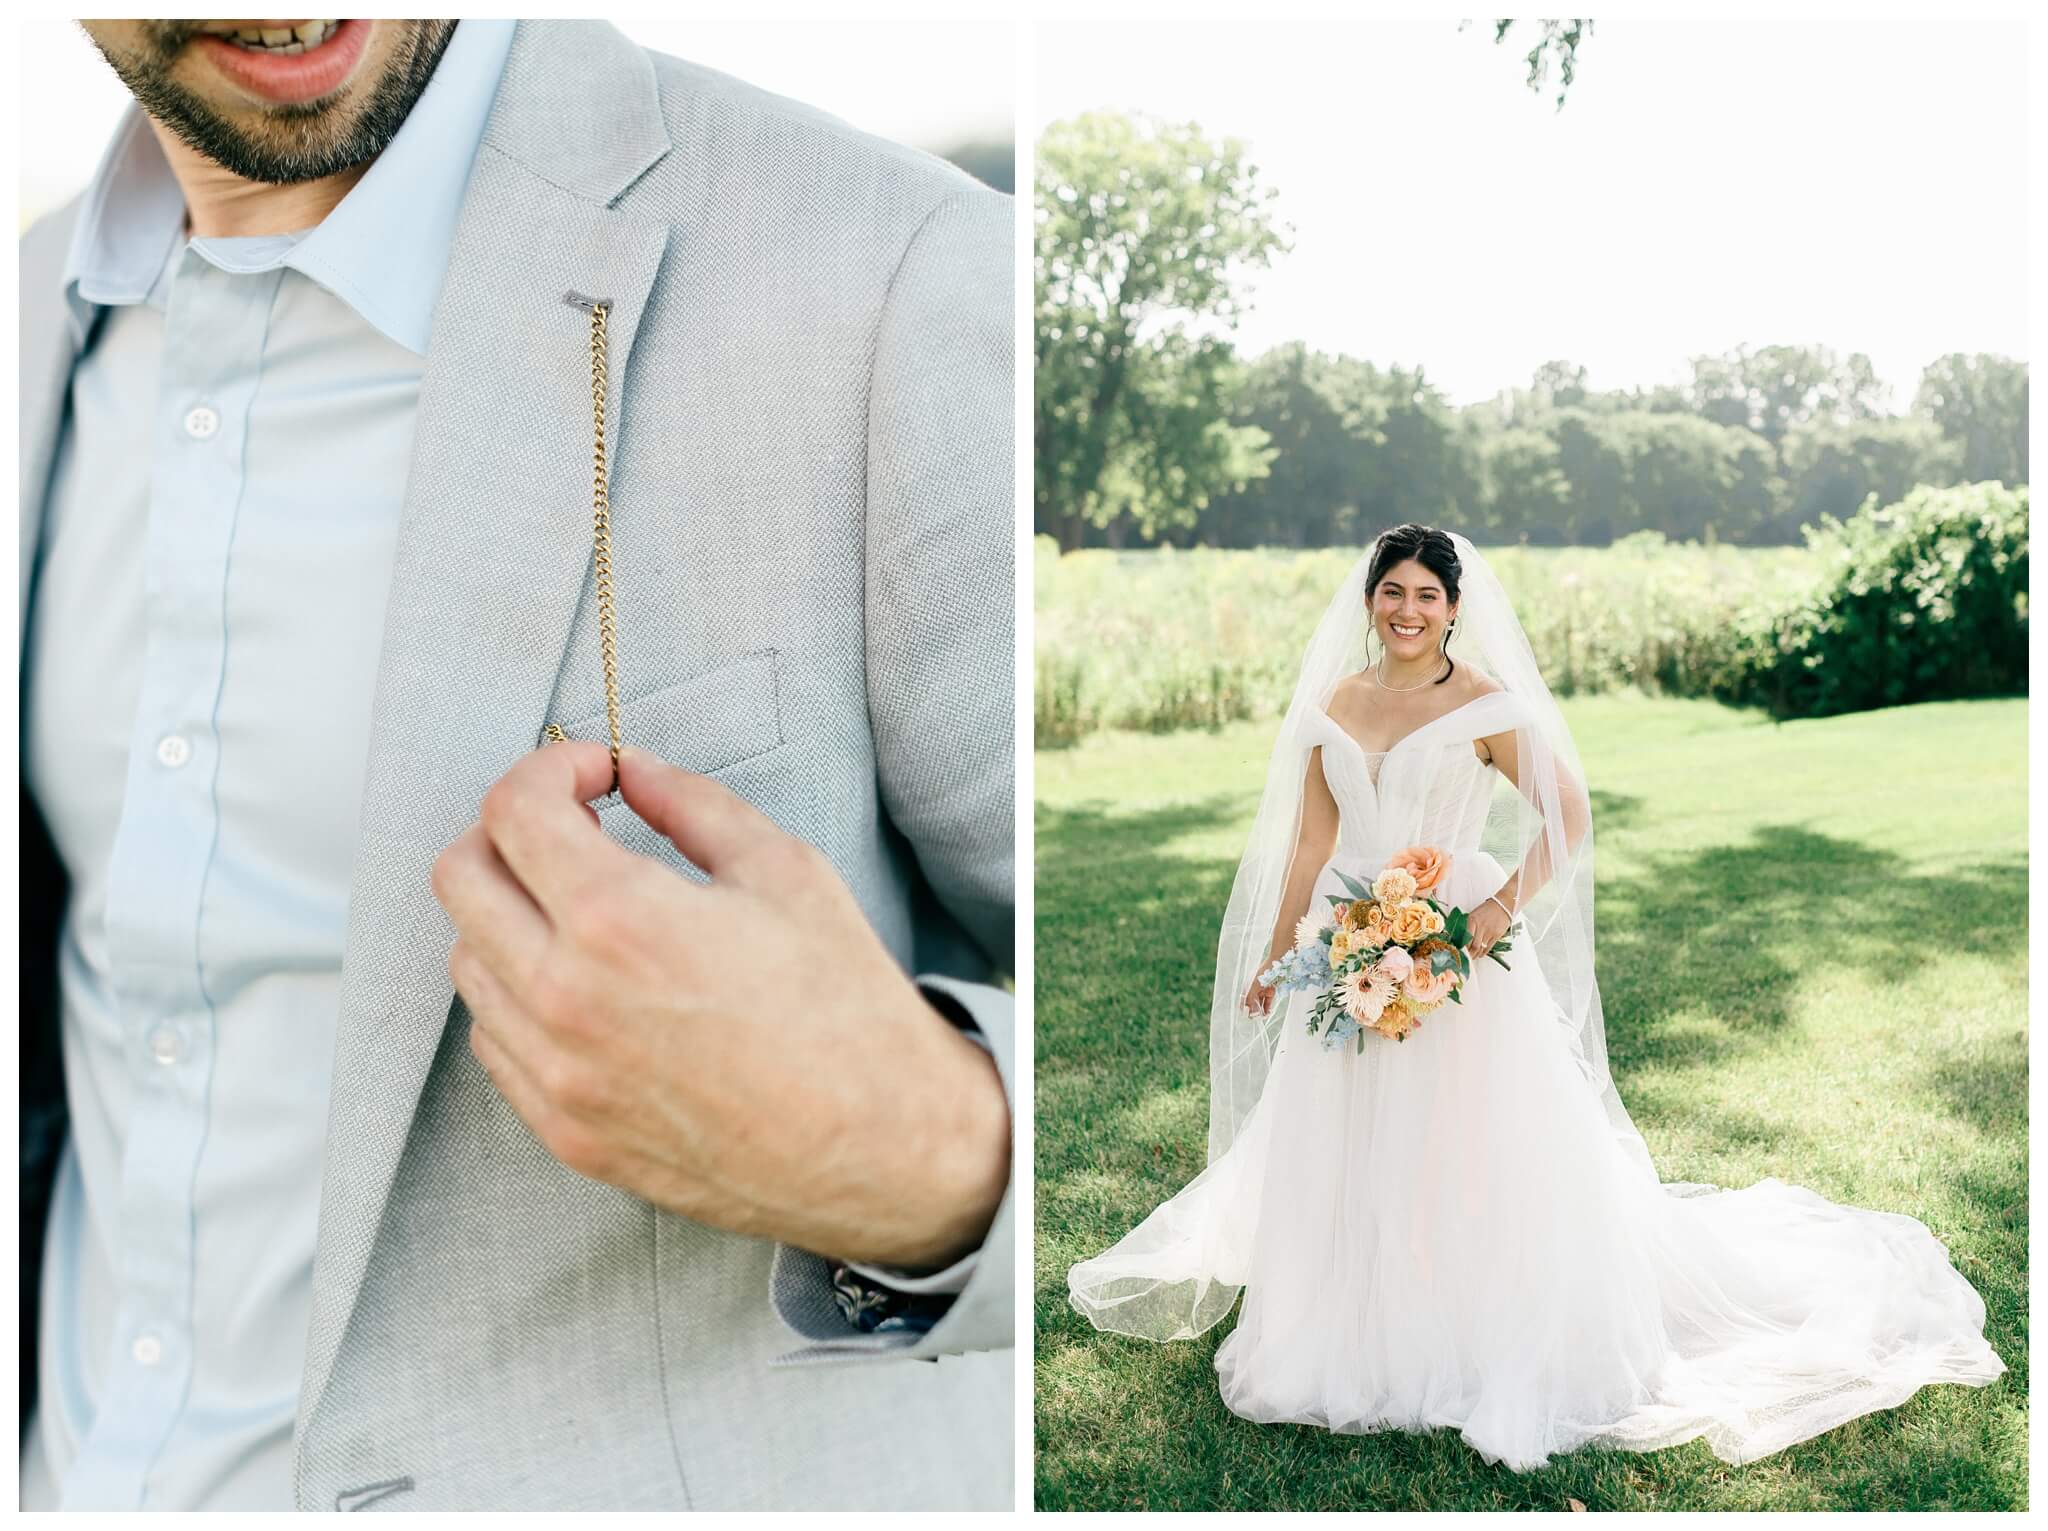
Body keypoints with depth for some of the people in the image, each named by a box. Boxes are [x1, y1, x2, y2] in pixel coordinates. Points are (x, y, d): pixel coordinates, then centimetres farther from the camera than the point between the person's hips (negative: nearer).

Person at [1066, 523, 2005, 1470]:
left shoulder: (1485, 705, -6)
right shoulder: (1335, 701, 7)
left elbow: (1569, 815, -7)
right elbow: (1310, 842, 11)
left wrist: (1503, 907, -18)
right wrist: (1274, 956, 11)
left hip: (1457, 958, -5)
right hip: (1351, 957, 5)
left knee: (1466, 1156, 1)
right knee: (1346, 1158, 11)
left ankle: (1487, 1349, 16)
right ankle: (1353, 1347, 27)